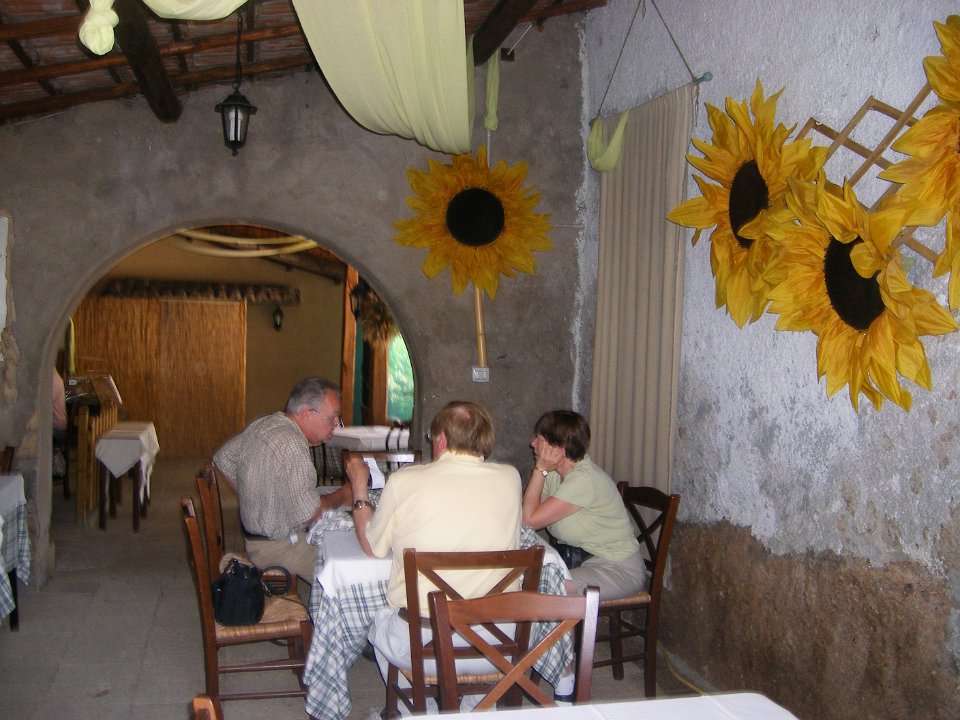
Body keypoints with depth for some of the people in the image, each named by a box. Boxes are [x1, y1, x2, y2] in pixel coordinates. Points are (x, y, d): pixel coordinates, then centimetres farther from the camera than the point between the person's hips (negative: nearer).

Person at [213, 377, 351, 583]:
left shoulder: (263, 424, 3)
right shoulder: (292, 445, -26)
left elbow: (223, 458, 18)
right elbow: (306, 514, -26)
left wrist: (251, 498, 19)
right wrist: (341, 496, -10)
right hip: (277, 547, -10)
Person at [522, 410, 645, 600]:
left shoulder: (584, 479, -24)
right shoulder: (555, 472, 4)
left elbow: (531, 520, -24)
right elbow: (525, 512, -4)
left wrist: (540, 469, -19)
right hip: (581, 559, 8)